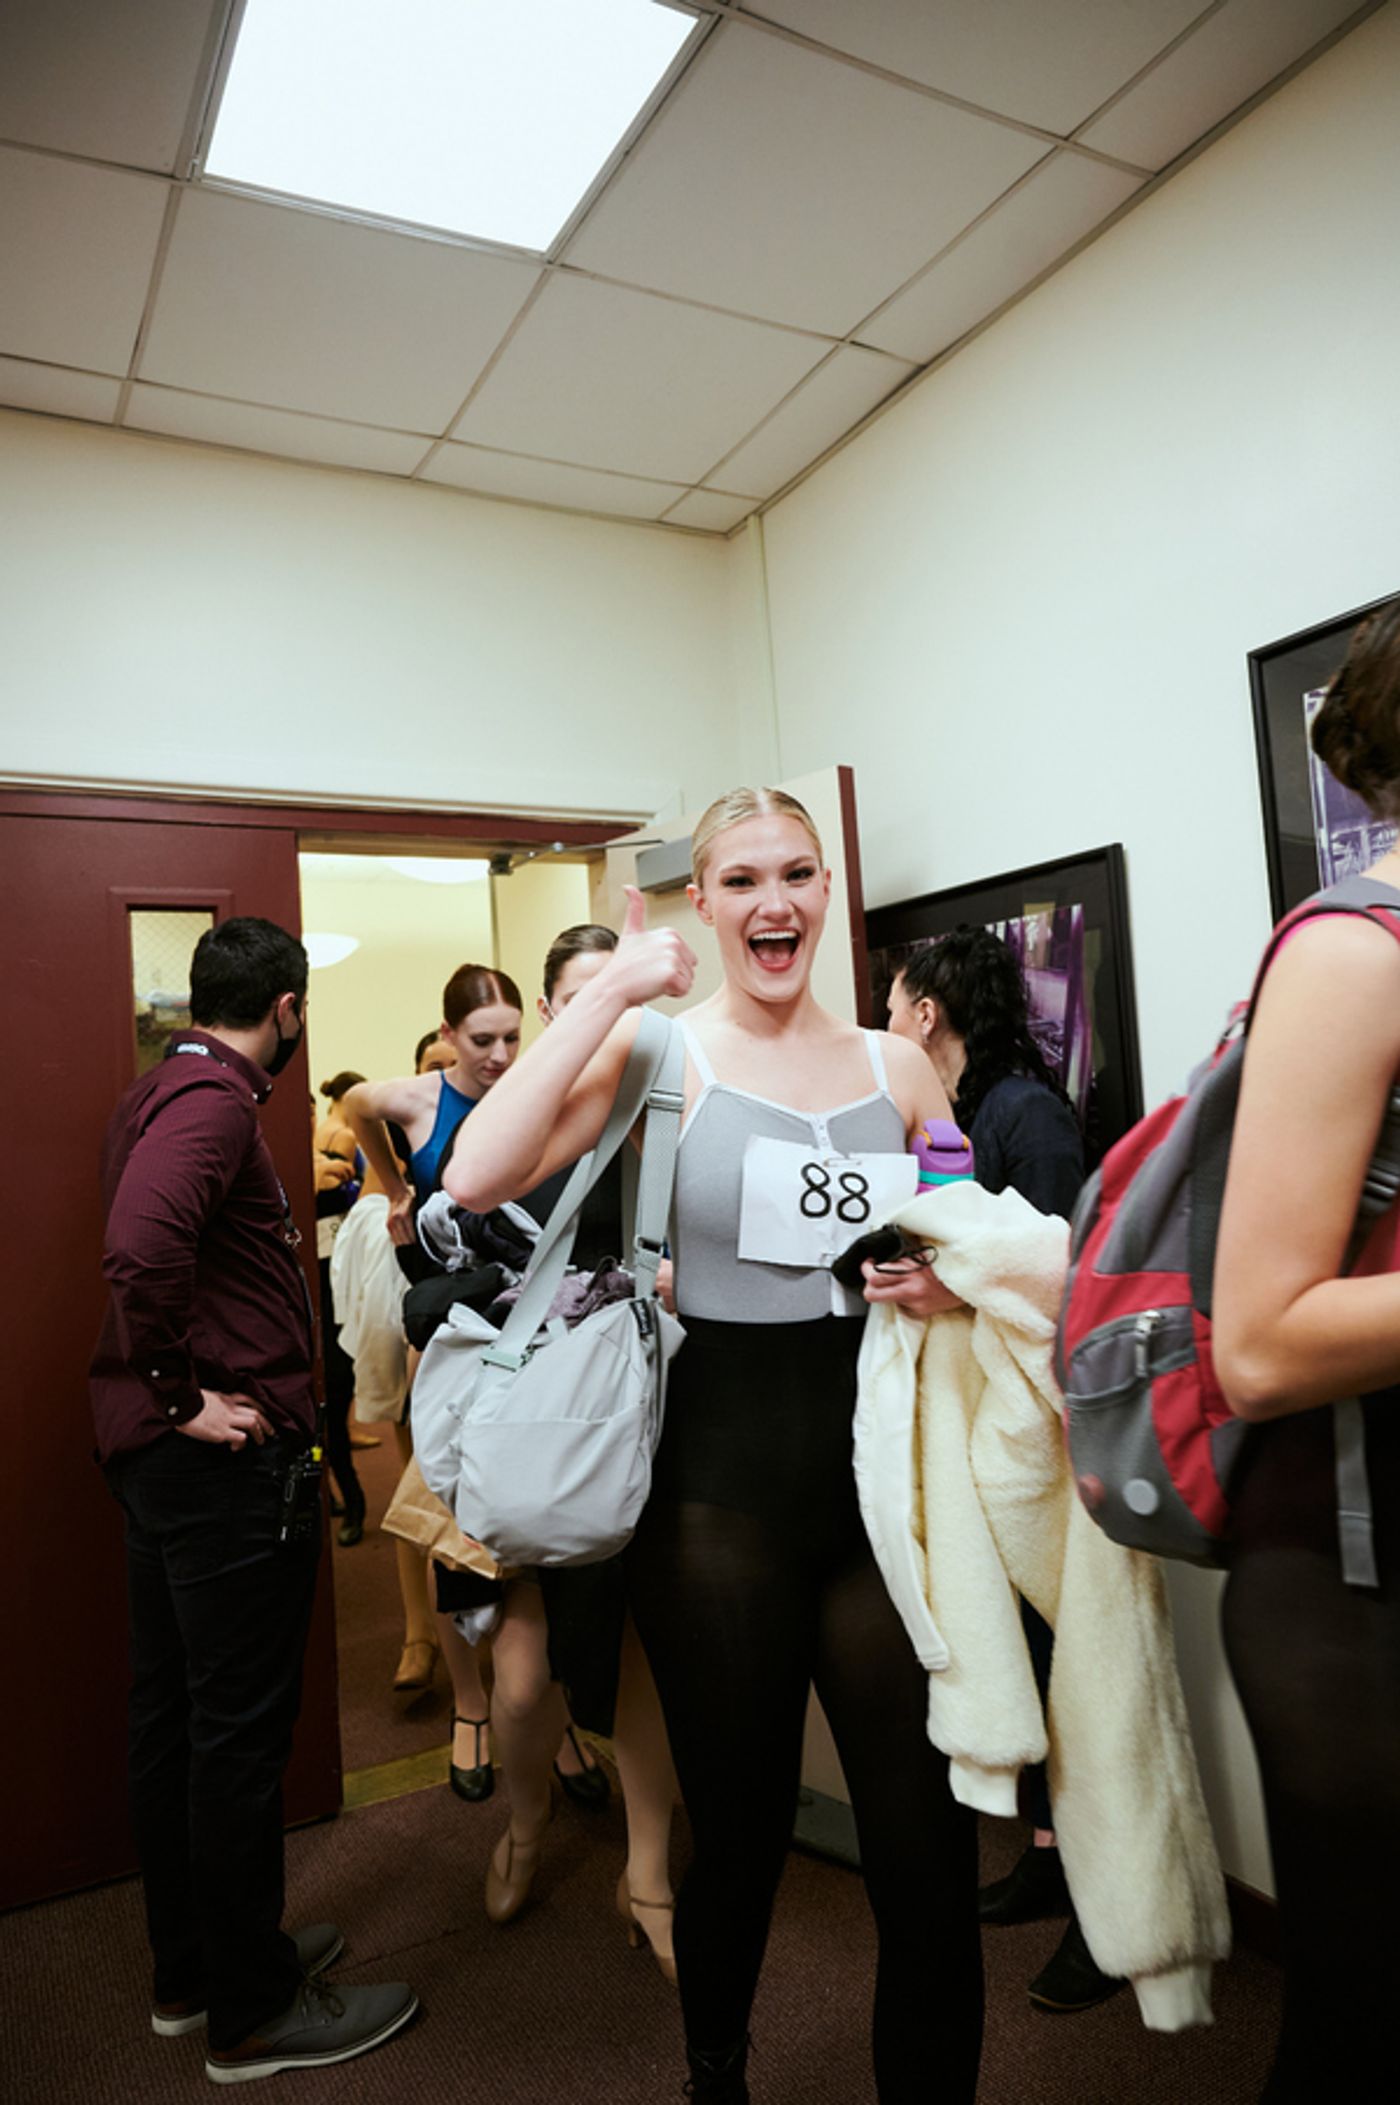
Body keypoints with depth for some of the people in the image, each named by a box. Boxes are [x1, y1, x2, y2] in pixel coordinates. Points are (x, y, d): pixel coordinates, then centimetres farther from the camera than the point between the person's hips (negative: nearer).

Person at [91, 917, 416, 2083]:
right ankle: (253, 2013, 21)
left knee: (172, 1713, 19)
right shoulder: (214, 1098, -17)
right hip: (230, 1456, -10)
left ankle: (191, 1966, 37)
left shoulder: (160, 1088, 13)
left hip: (165, 1455, 10)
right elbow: (144, 1247, -34)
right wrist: (181, 1394, -23)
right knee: (239, 1731, 4)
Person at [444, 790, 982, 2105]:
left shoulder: (895, 1068, 7)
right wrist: (608, 992, -16)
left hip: (878, 1464, 3)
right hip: (720, 1476, -2)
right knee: (740, 1830, 16)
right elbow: (476, 1178, -19)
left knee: (928, 1848, 5)